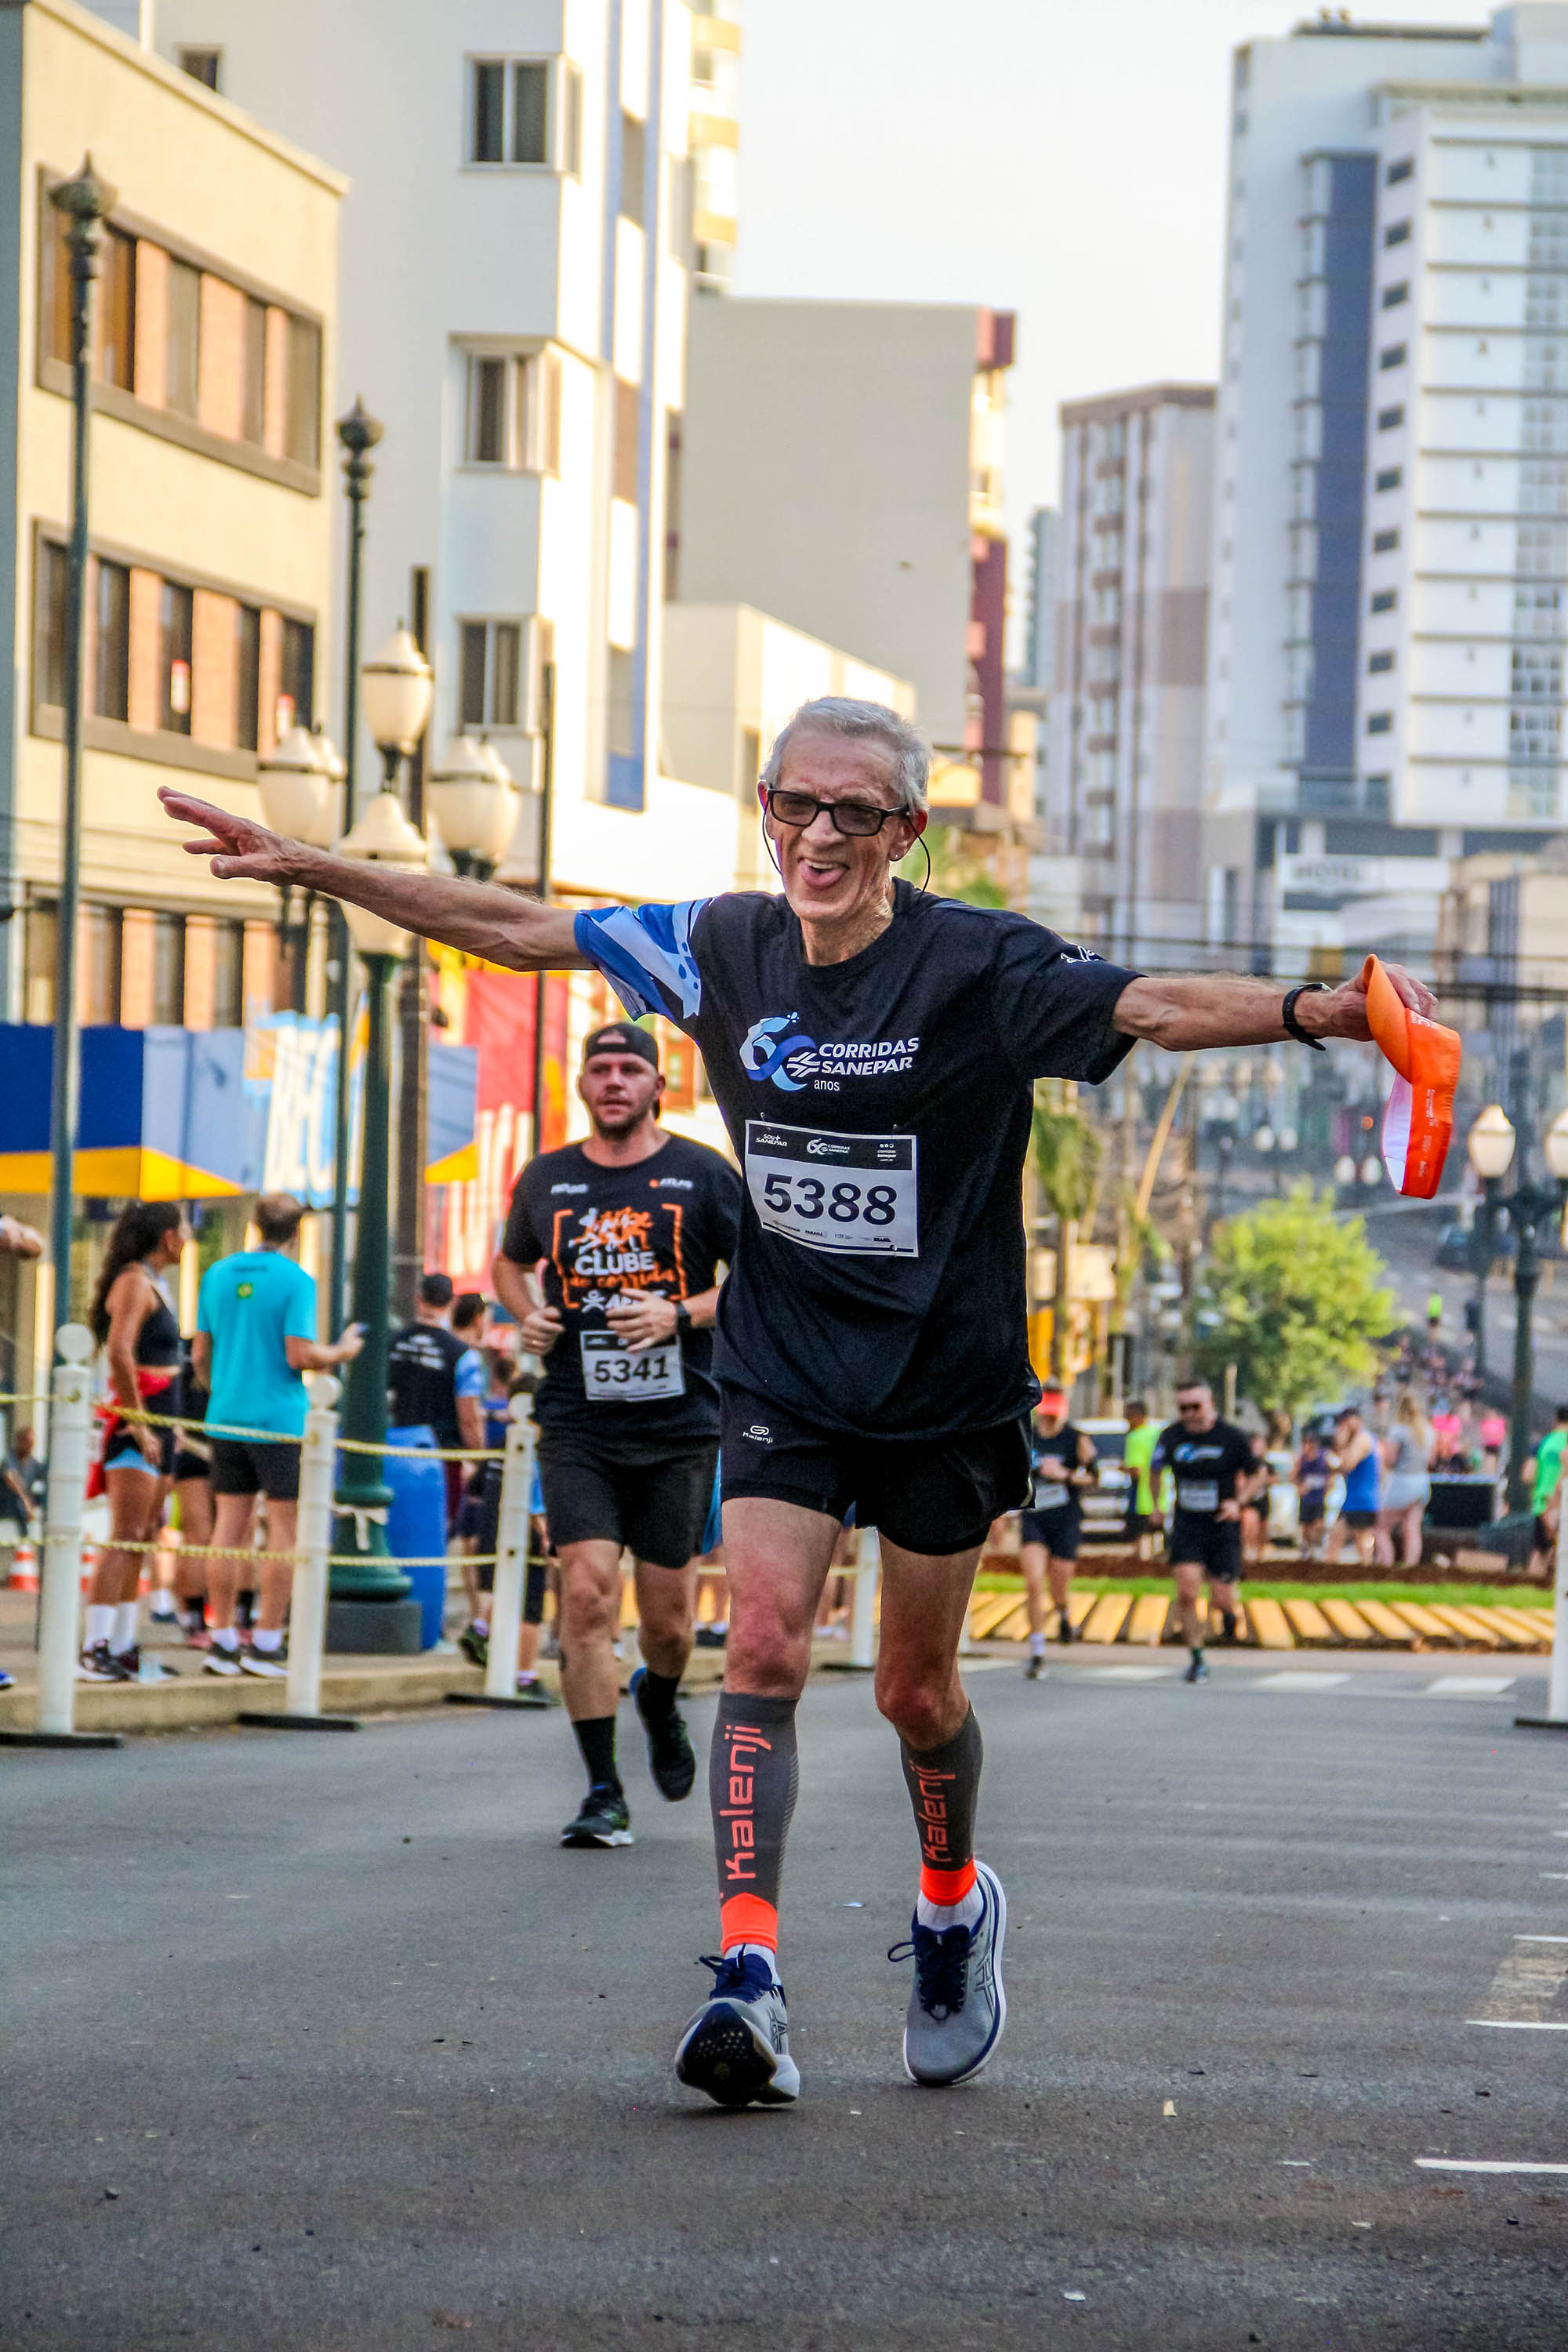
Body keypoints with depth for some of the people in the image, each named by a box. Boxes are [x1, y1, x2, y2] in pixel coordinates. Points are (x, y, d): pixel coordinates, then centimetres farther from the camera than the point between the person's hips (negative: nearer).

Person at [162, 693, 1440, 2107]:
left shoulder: (979, 969, -15)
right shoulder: (729, 950, -3)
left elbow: (1158, 1008, -28)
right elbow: (519, 931, 5)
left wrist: (1318, 1011, -46)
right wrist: (308, 867, 4)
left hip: (948, 1391, -2)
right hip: (783, 1379, 2)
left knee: (917, 1690, 9)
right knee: (764, 1646, -15)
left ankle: (955, 1908, 39)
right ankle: (748, 1978, -22)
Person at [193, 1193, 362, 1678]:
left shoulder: (217, 1274, 8)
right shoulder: (295, 1281, -10)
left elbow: (200, 1354, 12)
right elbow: (300, 1356, -15)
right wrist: (342, 1352, 3)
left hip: (226, 1418, 6)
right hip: (279, 1420, -6)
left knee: (229, 1525, 7)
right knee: (284, 1529, 1)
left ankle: (221, 1640, 6)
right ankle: (265, 1643, -2)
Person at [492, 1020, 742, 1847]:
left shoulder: (704, 1175, 1)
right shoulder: (545, 1180, 9)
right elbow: (511, 1263, 26)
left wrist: (682, 1316, -14)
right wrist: (528, 1314, 4)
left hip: (678, 1428, -1)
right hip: (577, 1429, 1)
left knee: (667, 1617, 5)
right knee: (587, 1594, -13)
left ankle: (660, 1704, 41)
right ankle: (604, 1794, -8)